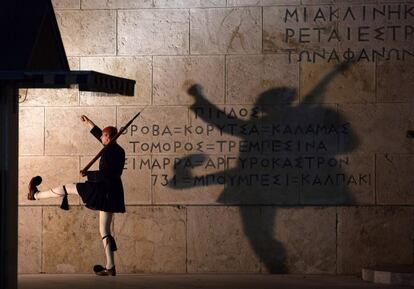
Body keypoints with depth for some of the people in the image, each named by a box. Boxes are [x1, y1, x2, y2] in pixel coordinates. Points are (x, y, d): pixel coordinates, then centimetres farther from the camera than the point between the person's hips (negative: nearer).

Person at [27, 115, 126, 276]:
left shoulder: (108, 152, -15)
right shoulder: (118, 150, 13)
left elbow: (103, 174, -23)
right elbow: (103, 137, 29)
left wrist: (87, 174, -9)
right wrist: (89, 124, 38)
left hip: (104, 190, -8)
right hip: (114, 193, 8)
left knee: (67, 188, 9)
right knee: (105, 231, 9)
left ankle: (36, 195, 26)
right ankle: (110, 268, 4)